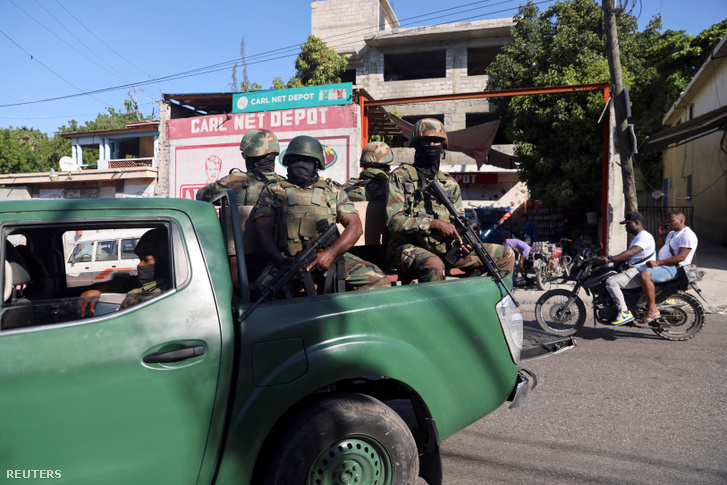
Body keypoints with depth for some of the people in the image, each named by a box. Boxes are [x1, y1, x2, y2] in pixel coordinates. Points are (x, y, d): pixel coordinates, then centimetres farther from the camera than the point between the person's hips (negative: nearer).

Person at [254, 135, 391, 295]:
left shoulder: (333, 192, 20)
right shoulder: (272, 191, 17)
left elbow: (355, 227, 8)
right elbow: (264, 230, 5)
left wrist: (331, 253, -12)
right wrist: (282, 262, -16)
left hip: (329, 256, 2)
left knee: (377, 279, -17)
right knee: (265, 286, -34)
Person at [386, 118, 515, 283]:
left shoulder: (451, 184, 17)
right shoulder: (400, 177, 1)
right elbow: (394, 221, -10)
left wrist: (461, 242, -7)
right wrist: (434, 223, -19)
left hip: (445, 249, 6)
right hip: (409, 248, -5)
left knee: (506, 255, 0)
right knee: (433, 265, -41)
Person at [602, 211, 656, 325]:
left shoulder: (644, 236, -14)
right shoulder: (637, 237, 22)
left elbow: (630, 253, -30)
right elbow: (628, 254, 28)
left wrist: (610, 259, -35)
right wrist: (612, 261, 17)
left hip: (640, 273, -11)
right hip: (634, 270, 11)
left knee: (611, 282, -26)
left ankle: (625, 313, -25)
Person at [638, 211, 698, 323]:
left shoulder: (687, 235, -12)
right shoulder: (672, 233, 21)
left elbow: (681, 257, -22)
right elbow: (662, 249, 30)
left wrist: (658, 263, -26)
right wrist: (661, 235, 15)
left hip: (674, 268, -11)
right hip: (662, 265, 11)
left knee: (645, 275, -34)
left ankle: (652, 309, -31)